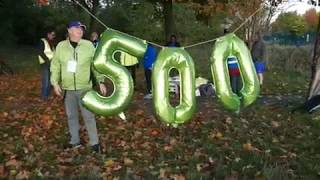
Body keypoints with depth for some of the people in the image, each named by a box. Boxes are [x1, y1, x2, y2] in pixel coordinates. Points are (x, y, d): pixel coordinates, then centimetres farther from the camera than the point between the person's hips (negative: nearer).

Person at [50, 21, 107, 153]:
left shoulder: (88, 45, -2)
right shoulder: (61, 46, 1)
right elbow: (55, 66, 6)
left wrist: (100, 82, 0)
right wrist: (55, 83, -1)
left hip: (84, 88, -2)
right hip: (67, 89, 2)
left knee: (88, 116, 2)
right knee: (71, 116, 13)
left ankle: (94, 142, 16)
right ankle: (75, 141, 29)